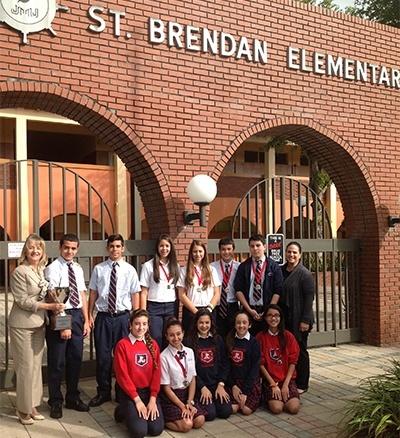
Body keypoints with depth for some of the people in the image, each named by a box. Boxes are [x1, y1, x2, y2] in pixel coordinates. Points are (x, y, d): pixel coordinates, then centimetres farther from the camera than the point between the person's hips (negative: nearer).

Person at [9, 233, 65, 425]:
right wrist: (48, 306, -19)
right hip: (22, 324, -6)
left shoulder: (43, 270, 8)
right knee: (25, 366, 0)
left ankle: (32, 406, 23)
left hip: (39, 324, 6)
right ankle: (23, 409, 16)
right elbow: (22, 300, -15)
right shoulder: (20, 272, -11)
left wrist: (54, 305, -2)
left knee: (36, 365, 11)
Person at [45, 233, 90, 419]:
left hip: (77, 315, 6)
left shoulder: (78, 269, 11)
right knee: (57, 362, 5)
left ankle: (73, 398, 31)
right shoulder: (53, 268, -10)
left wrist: (86, 320, 8)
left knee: (76, 359, 15)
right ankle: (55, 402, 22)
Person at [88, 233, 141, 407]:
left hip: (123, 317, 0)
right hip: (103, 317, 0)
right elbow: (93, 293, 5)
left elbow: (135, 295, 2)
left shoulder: (129, 270, 1)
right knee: (102, 356, 5)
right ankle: (103, 392, 22)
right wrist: (90, 315, 2)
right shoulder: (99, 269, 2)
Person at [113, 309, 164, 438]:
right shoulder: (122, 345, -10)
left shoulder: (153, 344, 4)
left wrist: (153, 399, -9)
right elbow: (122, 375, -11)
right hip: (130, 393, -4)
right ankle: (122, 411, 12)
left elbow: (157, 372, 1)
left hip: (149, 391, 4)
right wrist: (137, 399, -13)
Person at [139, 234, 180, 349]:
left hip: (171, 307, 3)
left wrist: (177, 311, 5)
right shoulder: (148, 266, 0)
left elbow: (178, 291, 11)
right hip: (154, 307, -3)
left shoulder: (175, 266, 11)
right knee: (155, 341, -3)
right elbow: (143, 292, -2)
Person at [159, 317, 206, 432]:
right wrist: (182, 406, -12)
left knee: (199, 421, -13)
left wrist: (189, 402, -8)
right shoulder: (164, 357, -17)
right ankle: (164, 419, 4)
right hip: (170, 396, -5)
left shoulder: (189, 352, 0)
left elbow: (193, 379, 3)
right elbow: (166, 387, -12)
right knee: (186, 425, -20)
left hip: (187, 393, 5)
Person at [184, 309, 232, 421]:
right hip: (199, 385, -3)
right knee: (210, 414, -19)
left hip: (216, 384, 4)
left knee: (226, 411, -13)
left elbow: (225, 363, 7)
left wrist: (221, 385, -4)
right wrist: (202, 387, -11)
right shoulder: (189, 341, -5)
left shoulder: (218, 339, 7)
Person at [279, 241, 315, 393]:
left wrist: (305, 320, -16)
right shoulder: (281, 271, 8)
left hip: (298, 320, -5)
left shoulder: (304, 274, -9)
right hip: (283, 318, 6)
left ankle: (302, 385, 18)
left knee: (300, 351, 5)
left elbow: (309, 298, -12)